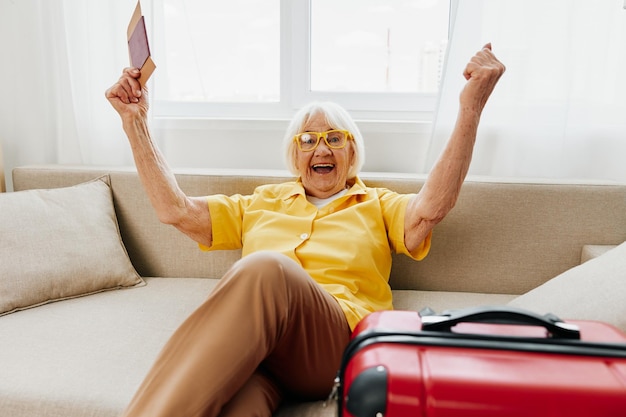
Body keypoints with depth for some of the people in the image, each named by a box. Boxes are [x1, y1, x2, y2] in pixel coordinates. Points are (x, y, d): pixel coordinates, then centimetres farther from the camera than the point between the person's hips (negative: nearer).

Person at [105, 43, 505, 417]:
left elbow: (430, 209, 1)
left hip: (335, 345, 0)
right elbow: (176, 209, 22)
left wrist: (471, 107, -8)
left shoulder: (377, 205, 24)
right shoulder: (262, 203, 30)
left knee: (266, 268, -36)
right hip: (243, 339, 1)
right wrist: (136, 123, 18)